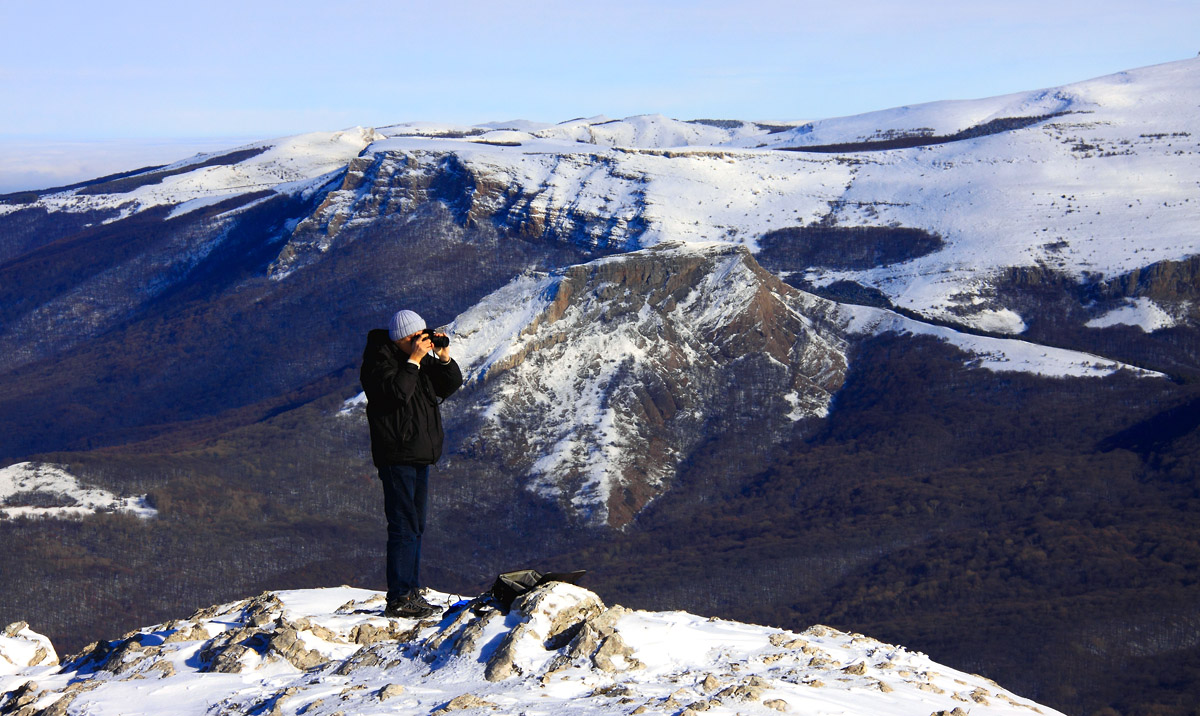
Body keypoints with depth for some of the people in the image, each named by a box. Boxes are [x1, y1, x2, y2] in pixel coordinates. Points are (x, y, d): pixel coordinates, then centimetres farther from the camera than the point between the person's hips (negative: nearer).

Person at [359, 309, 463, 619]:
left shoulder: (424, 357, 13)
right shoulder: (379, 360, -10)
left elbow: (450, 386, 11)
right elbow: (397, 392, -25)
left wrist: (444, 357, -4)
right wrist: (413, 360, -21)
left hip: (421, 455, 9)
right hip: (397, 456, -9)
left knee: (415, 527, 12)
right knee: (404, 527, -11)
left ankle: (411, 593, 19)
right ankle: (399, 598, -10)